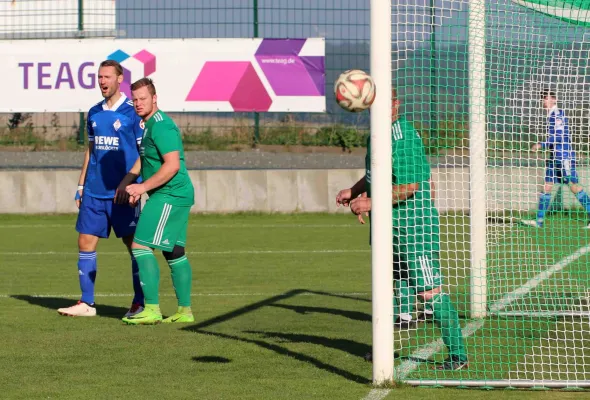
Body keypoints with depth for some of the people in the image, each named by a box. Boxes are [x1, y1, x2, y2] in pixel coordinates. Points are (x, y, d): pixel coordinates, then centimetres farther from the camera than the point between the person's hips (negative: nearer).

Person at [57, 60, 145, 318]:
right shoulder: (94, 113, 12)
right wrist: (81, 185, 15)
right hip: (94, 191, 6)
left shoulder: (132, 112, -6)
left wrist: (127, 181, -17)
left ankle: (139, 304, 2)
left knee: (134, 245, -3)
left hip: (121, 193, -6)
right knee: (85, 243, 5)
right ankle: (86, 303, 11)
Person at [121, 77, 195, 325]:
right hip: (178, 195, 11)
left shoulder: (161, 126, -16)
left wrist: (143, 187, -20)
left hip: (169, 196, -11)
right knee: (174, 253, 14)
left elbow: (172, 165, -23)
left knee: (141, 246, -12)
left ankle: (152, 309, -14)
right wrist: (140, 189, 13)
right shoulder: (150, 125, 17)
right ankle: (185, 311, 18)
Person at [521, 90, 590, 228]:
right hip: (554, 156, 9)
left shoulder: (558, 114, -12)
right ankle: (539, 220, 7)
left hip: (564, 156, -9)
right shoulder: (551, 115, 16)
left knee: (574, 186, -7)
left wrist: (541, 145, -17)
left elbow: (558, 137, -19)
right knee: (546, 186, 6)